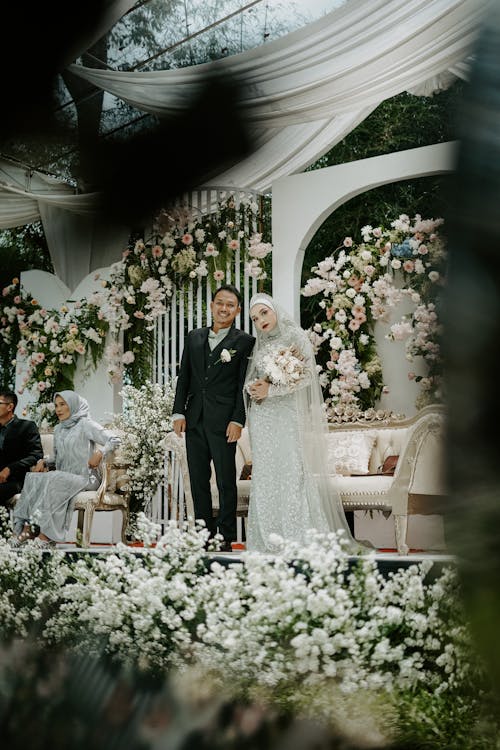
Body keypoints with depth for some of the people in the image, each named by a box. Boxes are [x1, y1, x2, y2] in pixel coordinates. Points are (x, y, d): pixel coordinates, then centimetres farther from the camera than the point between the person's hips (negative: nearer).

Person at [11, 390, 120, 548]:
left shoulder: (86, 425, -1)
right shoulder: (58, 429, 21)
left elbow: (114, 440, -8)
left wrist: (100, 453, -25)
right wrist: (43, 461, 4)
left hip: (85, 478, -6)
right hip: (63, 477, 6)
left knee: (53, 482, -34)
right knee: (33, 478, -22)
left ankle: (46, 535, -35)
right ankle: (27, 528, -31)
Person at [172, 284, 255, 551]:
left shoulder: (244, 341, -1)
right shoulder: (195, 337, 13)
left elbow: (244, 384, -6)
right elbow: (184, 377, 12)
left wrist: (238, 421, -13)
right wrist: (179, 412, 4)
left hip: (223, 423, -5)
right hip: (194, 420, 5)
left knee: (226, 482, 2)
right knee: (198, 481, 9)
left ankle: (226, 537, 8)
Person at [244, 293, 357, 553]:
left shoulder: (295, 337, 1)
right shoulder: (259, 346, 16)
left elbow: (306, 376, -8)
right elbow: (249, 380, 18)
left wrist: (270, 389, -10)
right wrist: (254, 386, -6)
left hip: (288, 416, -5)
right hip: (262, 419, 5)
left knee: (292, 473, -10)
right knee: (265, 476, 2)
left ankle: (300, 539, -7)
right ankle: (267, 540, 5)